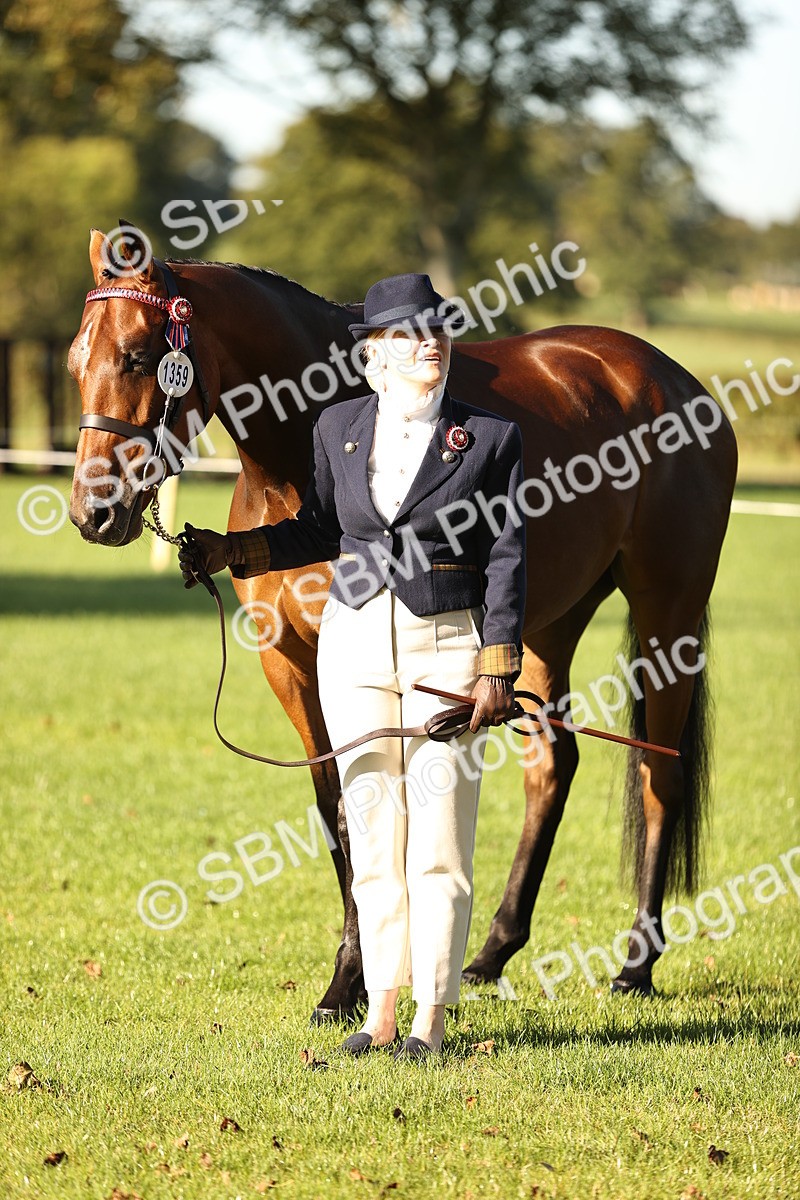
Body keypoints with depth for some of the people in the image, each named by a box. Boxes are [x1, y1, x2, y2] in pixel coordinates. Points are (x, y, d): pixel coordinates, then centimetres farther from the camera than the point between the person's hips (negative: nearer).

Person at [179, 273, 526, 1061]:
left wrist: (497, 669, -10)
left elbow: (506, 558, -4)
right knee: (371, 832, 8)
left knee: (438, 838, -2)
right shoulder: (339, 428, 5)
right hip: (356, 643, 3)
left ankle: (429, 1016, 4)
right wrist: (232, 550, 7)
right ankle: (381, 1009, 15)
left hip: (448, 647, -3)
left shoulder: (491, 437, -4)